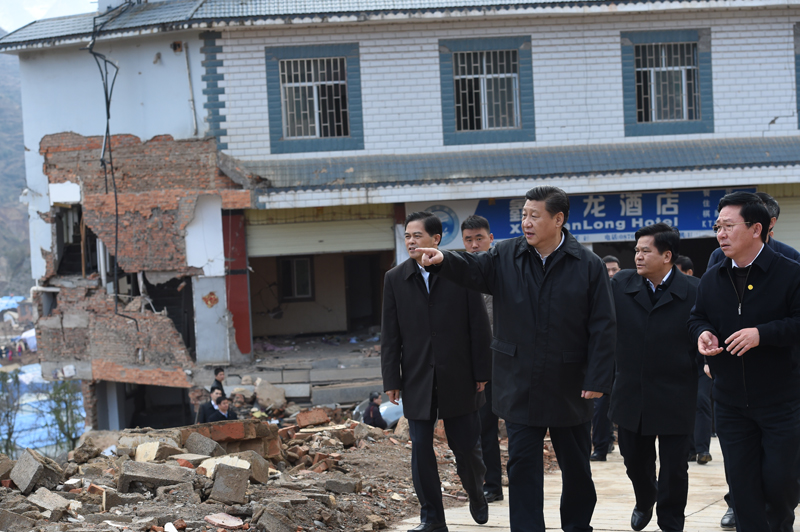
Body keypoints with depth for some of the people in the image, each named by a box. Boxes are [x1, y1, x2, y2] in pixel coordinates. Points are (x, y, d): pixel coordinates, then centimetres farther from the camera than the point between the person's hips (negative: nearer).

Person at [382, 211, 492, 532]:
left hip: (458, 377, -2)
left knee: (466, 446, 4)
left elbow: (478, 326, -1)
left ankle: (476, 494, 33)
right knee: (421, 449, 0)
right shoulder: (395, 279, 4)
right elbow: (390, 334, 4)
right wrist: (391, 380, -1)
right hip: (417, 380, 2)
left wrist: (481, 372, -4)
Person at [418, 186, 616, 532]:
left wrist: (598, 379, -12)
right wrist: (443, 261, -36)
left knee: (576, 465, 12)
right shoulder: (506, 257, 2)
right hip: (519, 384, 2)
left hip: (569, 386, -1)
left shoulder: (589, 266, -7)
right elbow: (472, 268, -13)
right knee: (522, 464, 2)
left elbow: (602, 327, -8)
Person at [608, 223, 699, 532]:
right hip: (631, 395, 3)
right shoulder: (620, 284, -1)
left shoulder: (694, 292, -10)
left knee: (673, 468, 4)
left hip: (675, 399, -3)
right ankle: (645, 502, 48)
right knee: (635, 461, 18)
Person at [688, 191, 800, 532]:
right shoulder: (712, 279, 7)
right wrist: (702, 333, -2)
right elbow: (698, 316, 20)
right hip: (730, 402, 5)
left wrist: (762, 333, -26)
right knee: (741, 483, 5)